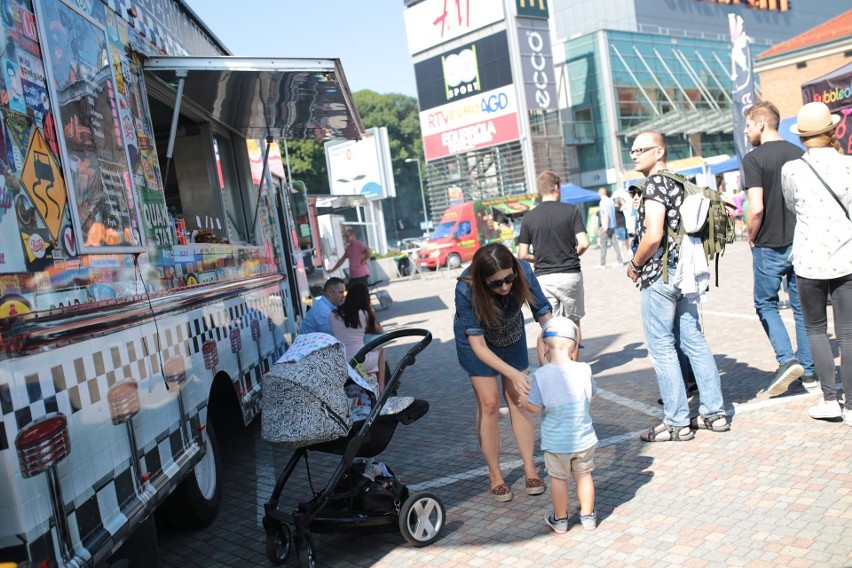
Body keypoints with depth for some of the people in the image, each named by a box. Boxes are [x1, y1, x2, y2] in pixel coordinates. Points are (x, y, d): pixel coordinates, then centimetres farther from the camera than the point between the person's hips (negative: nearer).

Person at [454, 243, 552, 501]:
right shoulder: (466, 289, -38)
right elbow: (478, 345, -33)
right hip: (476, 338, -2)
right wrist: (514, 374, -42)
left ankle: (530, 468, 13)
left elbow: (544, 314, -27)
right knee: (489, 402, -5)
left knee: (518, 398, 2)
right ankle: (495, 475, 9)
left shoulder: (523, 272, -32)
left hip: (512, 334, 3)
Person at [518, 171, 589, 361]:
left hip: (543, 278, 1)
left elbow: (522, 254, -1)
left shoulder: (529, 218, 0)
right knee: (573, 322, 14)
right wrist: (572, 255, 9)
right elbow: (583, 243, -12)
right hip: (570, 274, -1)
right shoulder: (571, 210, -4)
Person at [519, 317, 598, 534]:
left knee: (558, 478, 15)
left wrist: (522, 400, 4)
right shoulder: (584, 370, -13)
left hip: (556, 441, -2)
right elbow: (592, 393, 4)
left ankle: (560, 520, 30)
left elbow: (535, 407, -16)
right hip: (584, 438, 2)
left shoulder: (541, 375, -20)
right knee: (583, 475, 19)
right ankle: (588, 516, 33)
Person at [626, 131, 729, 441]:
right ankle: (714, 412, 17)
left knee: (662, 347, -2)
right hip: (685, 271, 9)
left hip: (660, 275, -9)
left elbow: (653, 235, -21)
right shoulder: (679, 182, 15)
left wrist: (634, 265, -7)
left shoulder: (655, 184, -13)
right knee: (694, 341, 12)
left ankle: (677, 422, 3)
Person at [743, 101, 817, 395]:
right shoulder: (799, 154, 6)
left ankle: (786, 358, -6)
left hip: (770, 246, -5)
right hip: (802, 244, 5)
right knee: (802, 306, 12)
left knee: (765, 303, 10)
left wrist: (751, 237, -3)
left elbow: (756, 208, -19)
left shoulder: (754, 158, -12)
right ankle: (809, 371, 17)